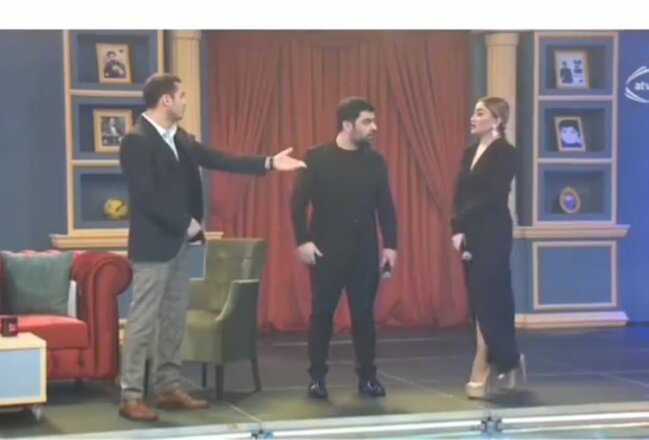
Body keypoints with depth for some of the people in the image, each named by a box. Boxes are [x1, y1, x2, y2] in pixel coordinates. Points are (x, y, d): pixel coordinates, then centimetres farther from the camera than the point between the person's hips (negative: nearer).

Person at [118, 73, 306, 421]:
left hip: (178, 242, 9)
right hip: (153, 244, -9)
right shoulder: (136, 141, -16)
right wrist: (185, 222, -16)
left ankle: (168, 389, 20)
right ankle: (130, 397, 0)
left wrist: (268, 163, 3)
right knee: (143, 320, -5)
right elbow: (146, 197, -21)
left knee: (174, 319, 12)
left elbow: (220, 160, 8)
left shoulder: (181, 139, 11)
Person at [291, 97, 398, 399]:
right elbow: (298, 202, -4)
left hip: (365, 250, 3)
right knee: (322, 313, 1)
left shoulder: (374, 161, 6)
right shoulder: (317, 158, -4)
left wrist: (390, 245, 2)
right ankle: (317, 377, 11)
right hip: (326, 249, -3)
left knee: (364, 314, 5)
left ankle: (367, 376, 15)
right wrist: (303, 241, -11)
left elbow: (385, 207, 8)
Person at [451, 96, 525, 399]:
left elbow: (492, 197, -17)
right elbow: (460, 195, 8)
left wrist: (461, 225, -14)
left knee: (487, 301, -6)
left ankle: (480, 375, 1)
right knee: (481, 302, 10)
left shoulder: (505, 153, -9)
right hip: (470, 236, 8)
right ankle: (507, 363, 22)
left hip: (493, 235, -8)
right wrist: (458, 230, -5)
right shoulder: (470, 153, 14)